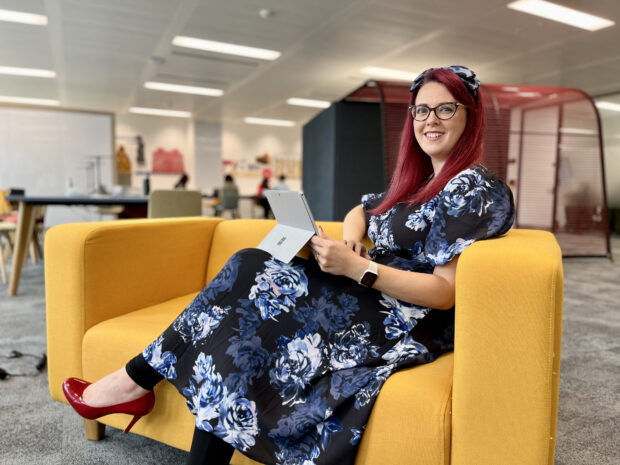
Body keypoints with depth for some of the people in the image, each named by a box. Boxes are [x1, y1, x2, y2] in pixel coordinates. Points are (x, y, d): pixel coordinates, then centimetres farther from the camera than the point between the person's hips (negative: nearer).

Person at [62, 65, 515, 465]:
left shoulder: (475, 188, -10)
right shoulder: (418, 180, 17)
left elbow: (445, 293, -18)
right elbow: (361, 212, 27)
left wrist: (355, 267, -25)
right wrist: (350, 237, 2)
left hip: (403, 329, -8)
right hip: (371, 307, 8)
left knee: (252, 274, -17)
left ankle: (137, 379, -2)